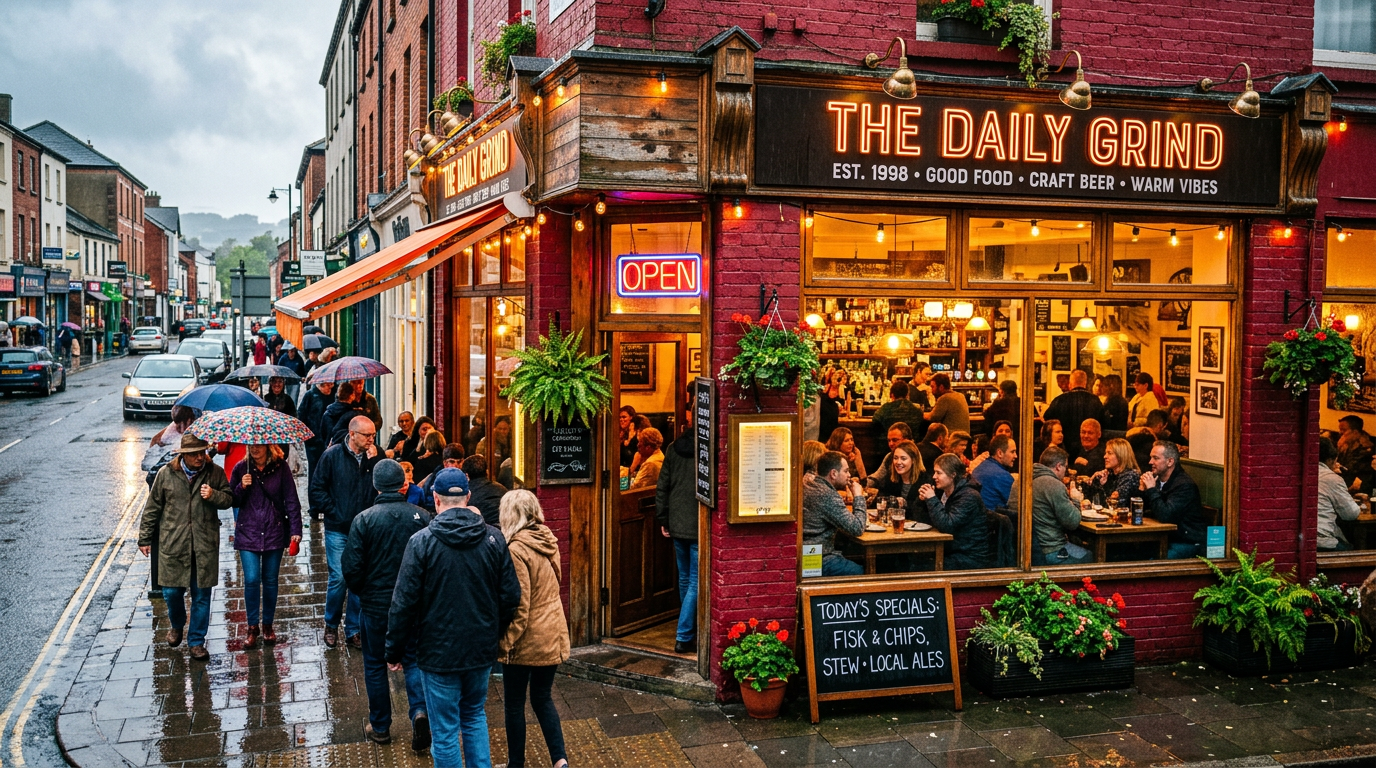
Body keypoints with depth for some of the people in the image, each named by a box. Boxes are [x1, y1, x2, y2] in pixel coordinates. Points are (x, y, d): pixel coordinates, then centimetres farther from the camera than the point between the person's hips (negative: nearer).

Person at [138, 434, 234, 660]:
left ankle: (196, 641, 19)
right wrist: (145, 538, 8)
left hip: (205, 545, 0)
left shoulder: (215, 473, 0)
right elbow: (152, 507, 6)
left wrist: (213, 495, -16)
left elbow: (228, 499, 5)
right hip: (172, 544, 0)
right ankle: (177, 625, 37)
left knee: (201, 595, 5)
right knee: (172, 591, 5)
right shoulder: (166, 474, -1)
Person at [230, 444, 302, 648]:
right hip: (248, 532, 0)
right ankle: (252, 627, 9)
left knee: (270, 580, 8)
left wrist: (295, 530, -10)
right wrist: (242, 487, -15)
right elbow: (232, 501, 5)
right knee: (251, 580, -6)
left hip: (274, 531, 0)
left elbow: (291, 500, -4)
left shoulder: (280, 467, -3)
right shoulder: (240, 468, 0)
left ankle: (268, 625, 23)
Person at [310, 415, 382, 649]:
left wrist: (374, 462, -15)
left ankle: (353, 629, 18)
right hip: (338, 530, -3)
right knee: (339, 577, -5)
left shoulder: (374, 456, 2)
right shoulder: (332, 455, -4)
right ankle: (331, 625, 17)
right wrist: (333, 512, -6)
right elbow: (317, 489, -1)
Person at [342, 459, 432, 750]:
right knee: (413, 660, 15)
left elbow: (351, 567, -13)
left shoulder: (364, 519, -13)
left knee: (375, 665, 15)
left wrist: (361, 592, 7)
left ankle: (380, 727, 25)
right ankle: (420, 710, -7)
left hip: (375, 605, -1)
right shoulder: (421, 517, -9)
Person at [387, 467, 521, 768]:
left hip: (439, 652, -4)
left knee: (445, 731, 8)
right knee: (475, 716, 24)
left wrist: (394, 650, 0)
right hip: (482, 650, 4)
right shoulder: (493, 538, -4)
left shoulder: (422, 542, -14)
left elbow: (404, 603, -12)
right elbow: (511, 595, -1)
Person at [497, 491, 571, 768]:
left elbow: (519, 604, -20)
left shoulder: (517, 550, -20)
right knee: (543, 699, 18)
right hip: (553, 636, 7)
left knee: (514, 705, 10)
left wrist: (506, 642, -14)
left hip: (526, 640, -7)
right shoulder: (549, 542, 3)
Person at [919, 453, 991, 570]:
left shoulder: (968, 496, -16)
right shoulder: (943, 492, 9)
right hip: (951, 552, 7)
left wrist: (932, 499, -20)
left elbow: (946, 526, -25)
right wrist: (924, 499, -2)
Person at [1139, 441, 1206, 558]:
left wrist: (1152, 489, -22)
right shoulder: (1158, 479, 7)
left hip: (1188, 543, -8)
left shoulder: (1184, 484, -18)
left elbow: (1165, 516, -28)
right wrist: (1142, 490, -6)